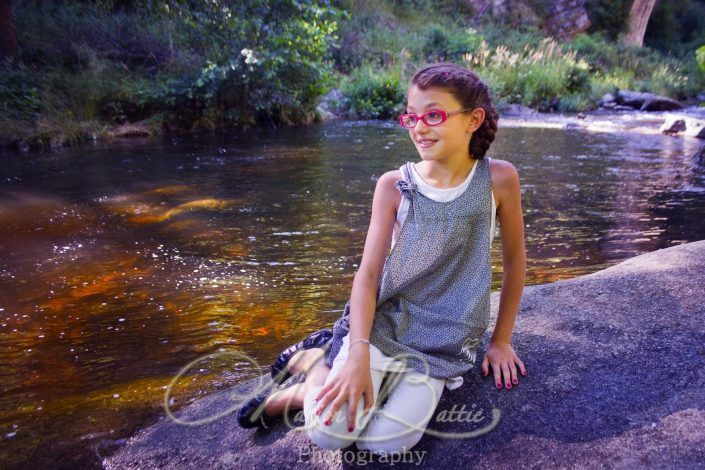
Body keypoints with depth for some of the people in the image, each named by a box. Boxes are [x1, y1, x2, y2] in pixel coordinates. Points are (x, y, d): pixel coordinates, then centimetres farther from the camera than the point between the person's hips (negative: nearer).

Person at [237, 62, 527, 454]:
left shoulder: (499, 178, -8)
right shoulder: (394, 186, -7)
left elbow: (515, 260, 3)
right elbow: (369, 272, -12)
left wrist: (501, 340, 8)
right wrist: (359, 355, -23)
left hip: (444, 344, 1)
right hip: (382, 322, -1)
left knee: (387, 441, -18)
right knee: (329, 433, -17)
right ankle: (318, 363, 13)